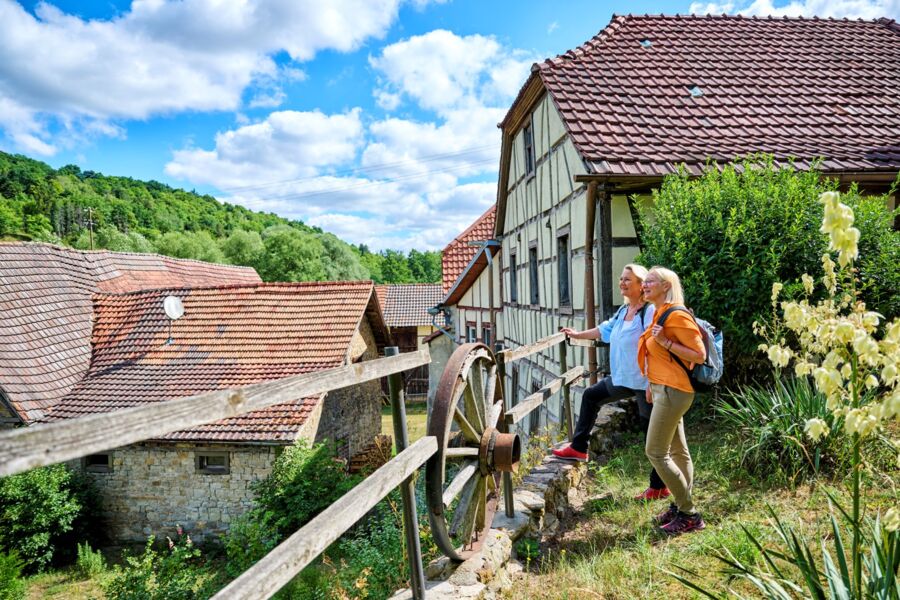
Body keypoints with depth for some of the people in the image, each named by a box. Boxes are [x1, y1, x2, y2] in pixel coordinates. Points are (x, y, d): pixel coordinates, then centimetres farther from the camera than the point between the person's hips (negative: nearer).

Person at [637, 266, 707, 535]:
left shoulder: (676, 315, -16)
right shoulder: (660, 314, 12)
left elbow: (699, 355, -17)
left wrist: (666, 342, -23)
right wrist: (651, 384, 19)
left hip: (672, 392, -10)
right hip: (664, 389, 10)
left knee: (655, 452, -6)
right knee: (677, 451, 15)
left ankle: (689, 514, 5)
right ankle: (681, 506, 25)